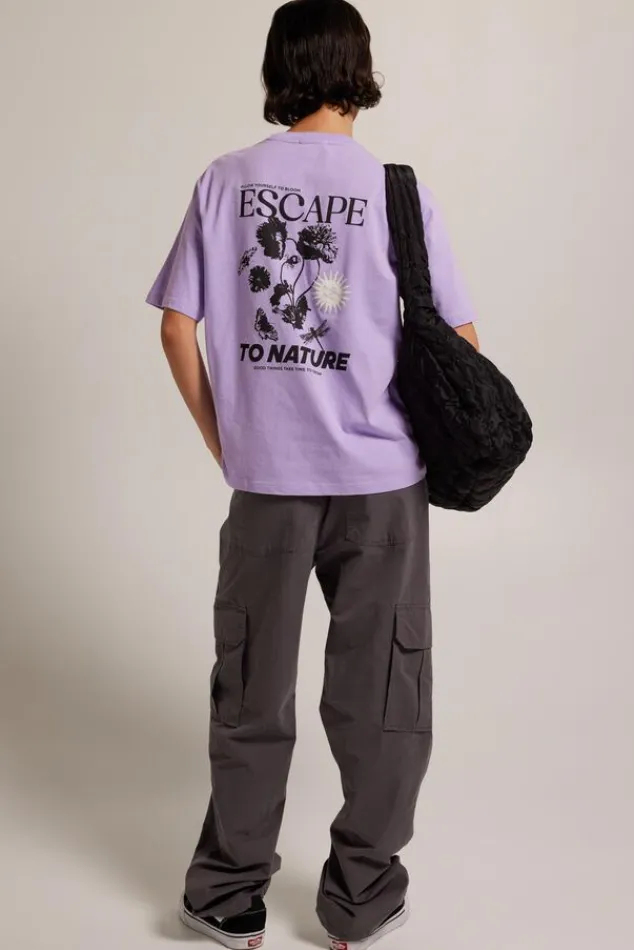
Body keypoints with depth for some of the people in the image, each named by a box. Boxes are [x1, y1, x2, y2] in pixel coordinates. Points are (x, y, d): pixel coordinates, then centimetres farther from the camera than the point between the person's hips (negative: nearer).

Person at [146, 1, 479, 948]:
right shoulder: (397, 190, -5)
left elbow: (178, 327, -1)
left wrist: (222, 439, 9)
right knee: (379, 691, 13)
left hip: (265, 479, 1)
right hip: (382, 478, -1)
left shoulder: (227, 180, -1)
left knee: (251, 691, 14)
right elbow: (458, 338, -3)